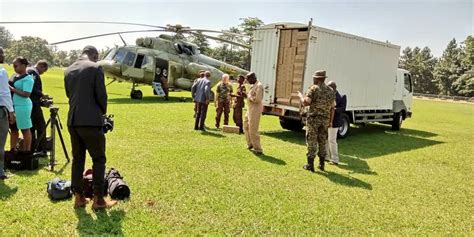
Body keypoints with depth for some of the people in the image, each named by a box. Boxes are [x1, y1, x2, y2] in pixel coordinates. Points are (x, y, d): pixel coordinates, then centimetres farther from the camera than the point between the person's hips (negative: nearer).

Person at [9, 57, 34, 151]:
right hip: (13, 106, 8)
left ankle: (27, 151, 9)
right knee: (13, 129, 13)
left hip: (22, 107, -8)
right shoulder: (15, 76, 13)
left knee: (25, 130, 1)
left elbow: (26, 94, -20)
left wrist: (12, 89, -18)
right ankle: (12, 150, 22)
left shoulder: (28, 78, -12)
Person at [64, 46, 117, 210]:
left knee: (77, 159, 13)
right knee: (99, 159, 3)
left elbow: (69, 94, 15)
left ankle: (78, 197, 18)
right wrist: (103, 112, 9)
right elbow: (101, 94, -10)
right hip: (91, 121, -6)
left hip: (73, 121, 7)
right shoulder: (95, 68, -7)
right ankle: (98, 199, 5)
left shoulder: (68, 70, 12)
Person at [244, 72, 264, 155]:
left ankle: (258, 149, 1)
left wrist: (249, 97, -13)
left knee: (253, 130, -7)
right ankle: (250, 144, 31)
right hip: (250, 109, 11)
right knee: (246, 127, 19)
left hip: (255, 110, -11)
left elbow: (257, 99, -26)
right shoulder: (254, 85, 14)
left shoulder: (259, 86, -18)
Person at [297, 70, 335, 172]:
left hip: (313, 119, -5)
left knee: (311, 142, 1)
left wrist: (300, 96, 0)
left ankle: (310, 165, 4)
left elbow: (306, 103, -19)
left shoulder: (314, 88, -9)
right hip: (325, 120, 5)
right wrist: (330, 121, 16)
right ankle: (321, 164, 21)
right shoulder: (331, 91, 8)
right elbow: (332, 108, 10)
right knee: (322, 142, 15)